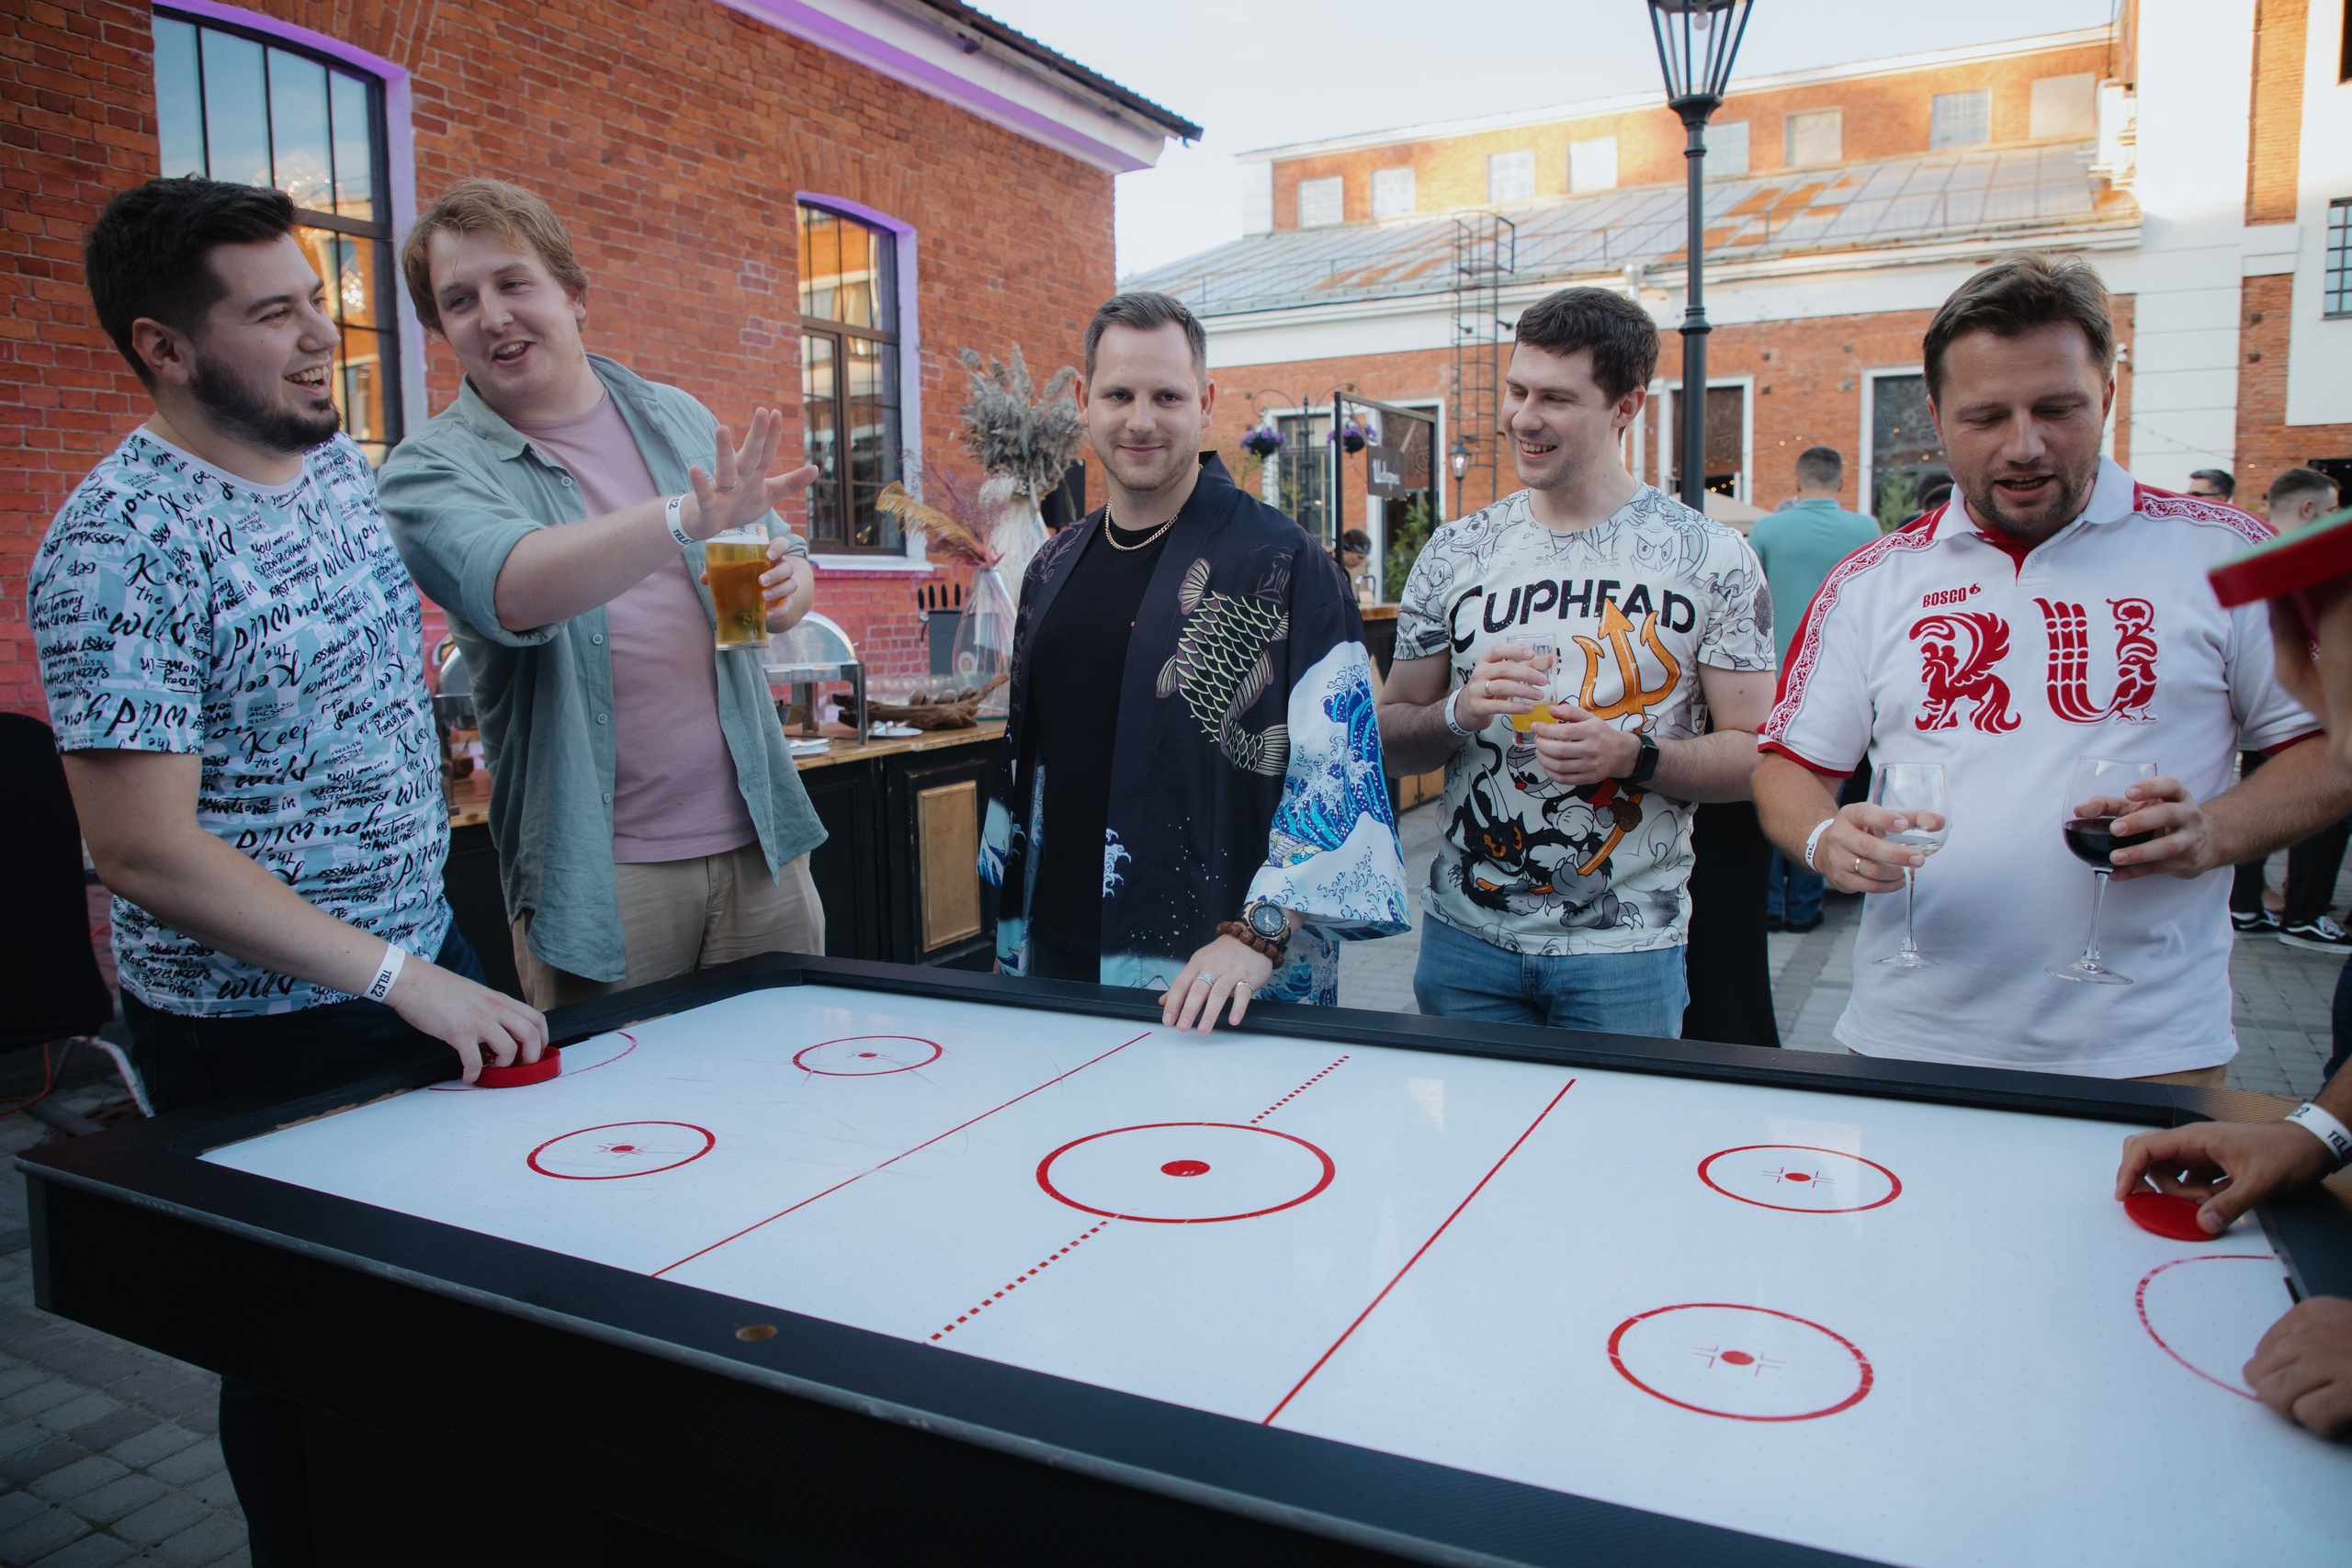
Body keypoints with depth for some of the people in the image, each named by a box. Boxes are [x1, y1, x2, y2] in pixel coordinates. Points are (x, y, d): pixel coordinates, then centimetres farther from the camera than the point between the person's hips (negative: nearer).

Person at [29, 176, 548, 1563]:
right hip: (261, 1036, -7)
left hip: (431, 964, 7)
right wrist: (398, 979, -24)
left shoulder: (342, 465, 4)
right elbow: (142, 846, -23)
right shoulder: (121, 545, -20)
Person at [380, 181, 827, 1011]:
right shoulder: (431, 469, -5)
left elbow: (786, 557, 17)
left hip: (759, 840, 4)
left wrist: (785, 587, -8)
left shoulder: (675, 415, 9)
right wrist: (692, 516, -40)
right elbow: (512, 590, -26)